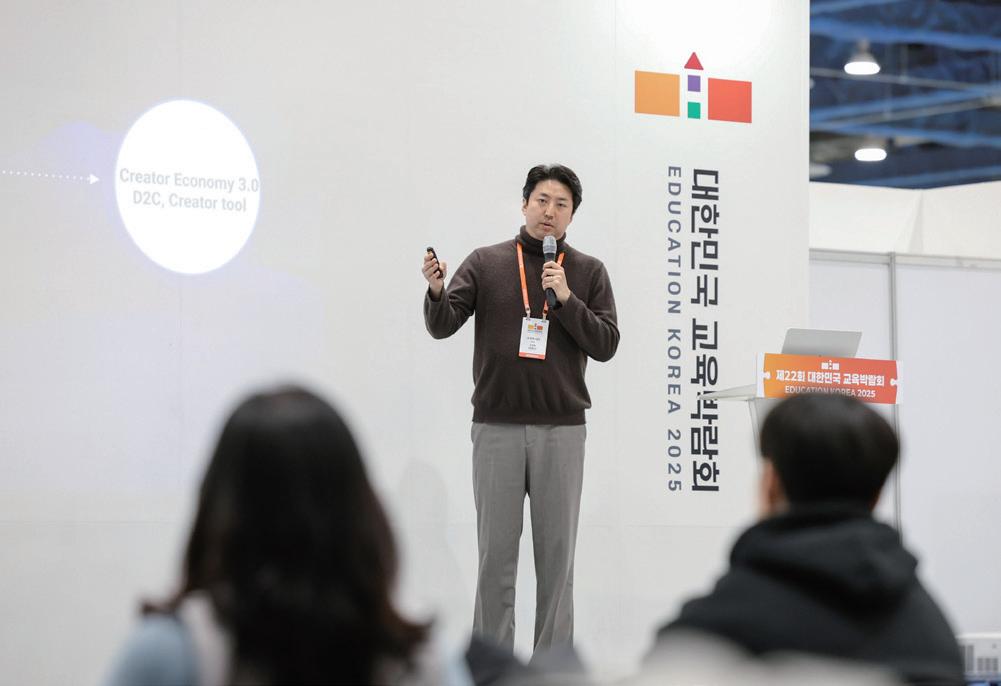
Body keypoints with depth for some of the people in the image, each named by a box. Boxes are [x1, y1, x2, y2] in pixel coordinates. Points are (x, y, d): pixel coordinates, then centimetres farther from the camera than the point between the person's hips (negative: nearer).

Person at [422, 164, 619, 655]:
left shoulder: (588, 272, 7)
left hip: (561, 430, 1)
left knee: (556, 553, 4)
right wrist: (437, 291, -22)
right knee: (496, 553, 2)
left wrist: (566, 298, -13)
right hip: (497, 427, 0)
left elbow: (606, 344, -1)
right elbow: (442, 325, -2)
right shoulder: (486, 263, 6)